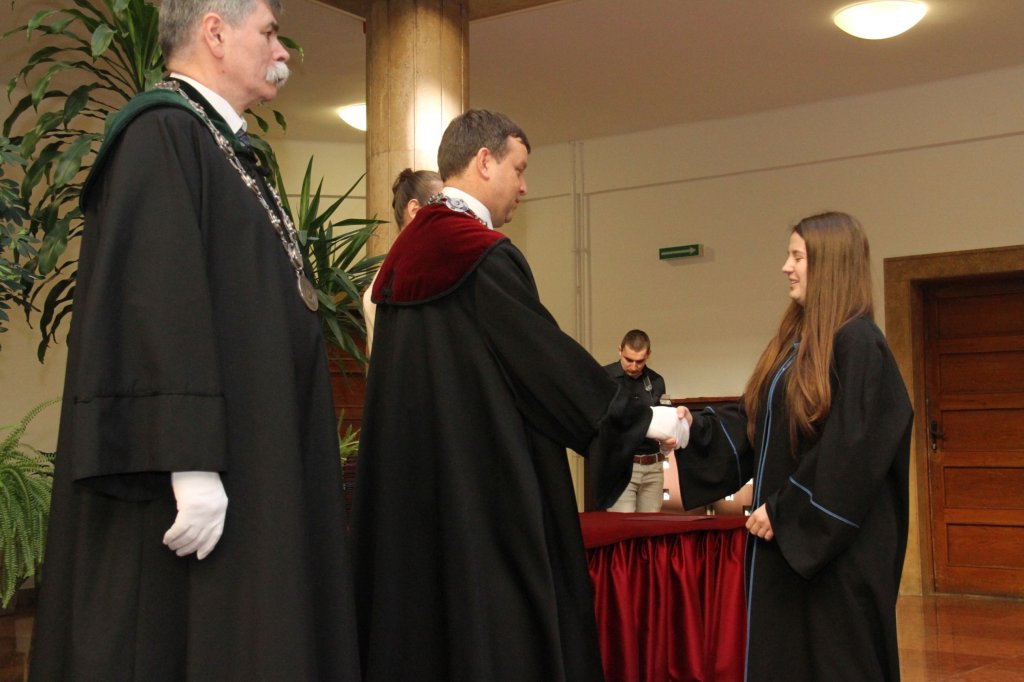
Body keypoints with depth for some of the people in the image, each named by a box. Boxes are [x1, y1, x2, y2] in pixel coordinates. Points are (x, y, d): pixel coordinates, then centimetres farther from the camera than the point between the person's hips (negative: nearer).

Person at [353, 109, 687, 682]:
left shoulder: (406, 255, 12)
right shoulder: (486, 255, -14)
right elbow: (549, 356, -12)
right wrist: (642, 419, -1)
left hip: (409, 485, 9)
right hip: (485, 490, -9)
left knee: (419, 609, 12)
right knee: (495, 623, -2)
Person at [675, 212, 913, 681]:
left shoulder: (857, 344, -14)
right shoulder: (795, 340, 13)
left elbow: (849, 452, -20)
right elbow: (755, 423, 13)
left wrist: (783, 510, -17)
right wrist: (696, 428, -2)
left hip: (837, 549, -9)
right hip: (787, 539, 9)